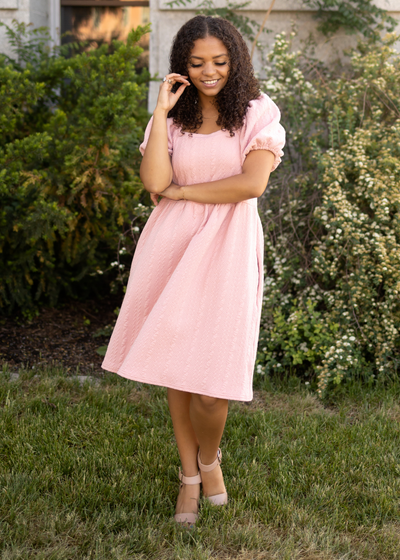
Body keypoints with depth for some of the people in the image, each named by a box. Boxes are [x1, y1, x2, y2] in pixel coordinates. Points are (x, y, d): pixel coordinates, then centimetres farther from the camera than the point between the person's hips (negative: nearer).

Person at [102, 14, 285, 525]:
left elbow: (252, 183, -12)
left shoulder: (258, 114, 3)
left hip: (228, 244, -3)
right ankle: (189, 474, 25)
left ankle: (209, 458, 23)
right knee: (175, 364, 7)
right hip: (173, 242, 3)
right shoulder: (172, 118, 12)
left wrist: (182, 192, -6)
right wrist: (160, 112, -5)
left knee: (211, 379, -8)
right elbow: (154, 182, -5)